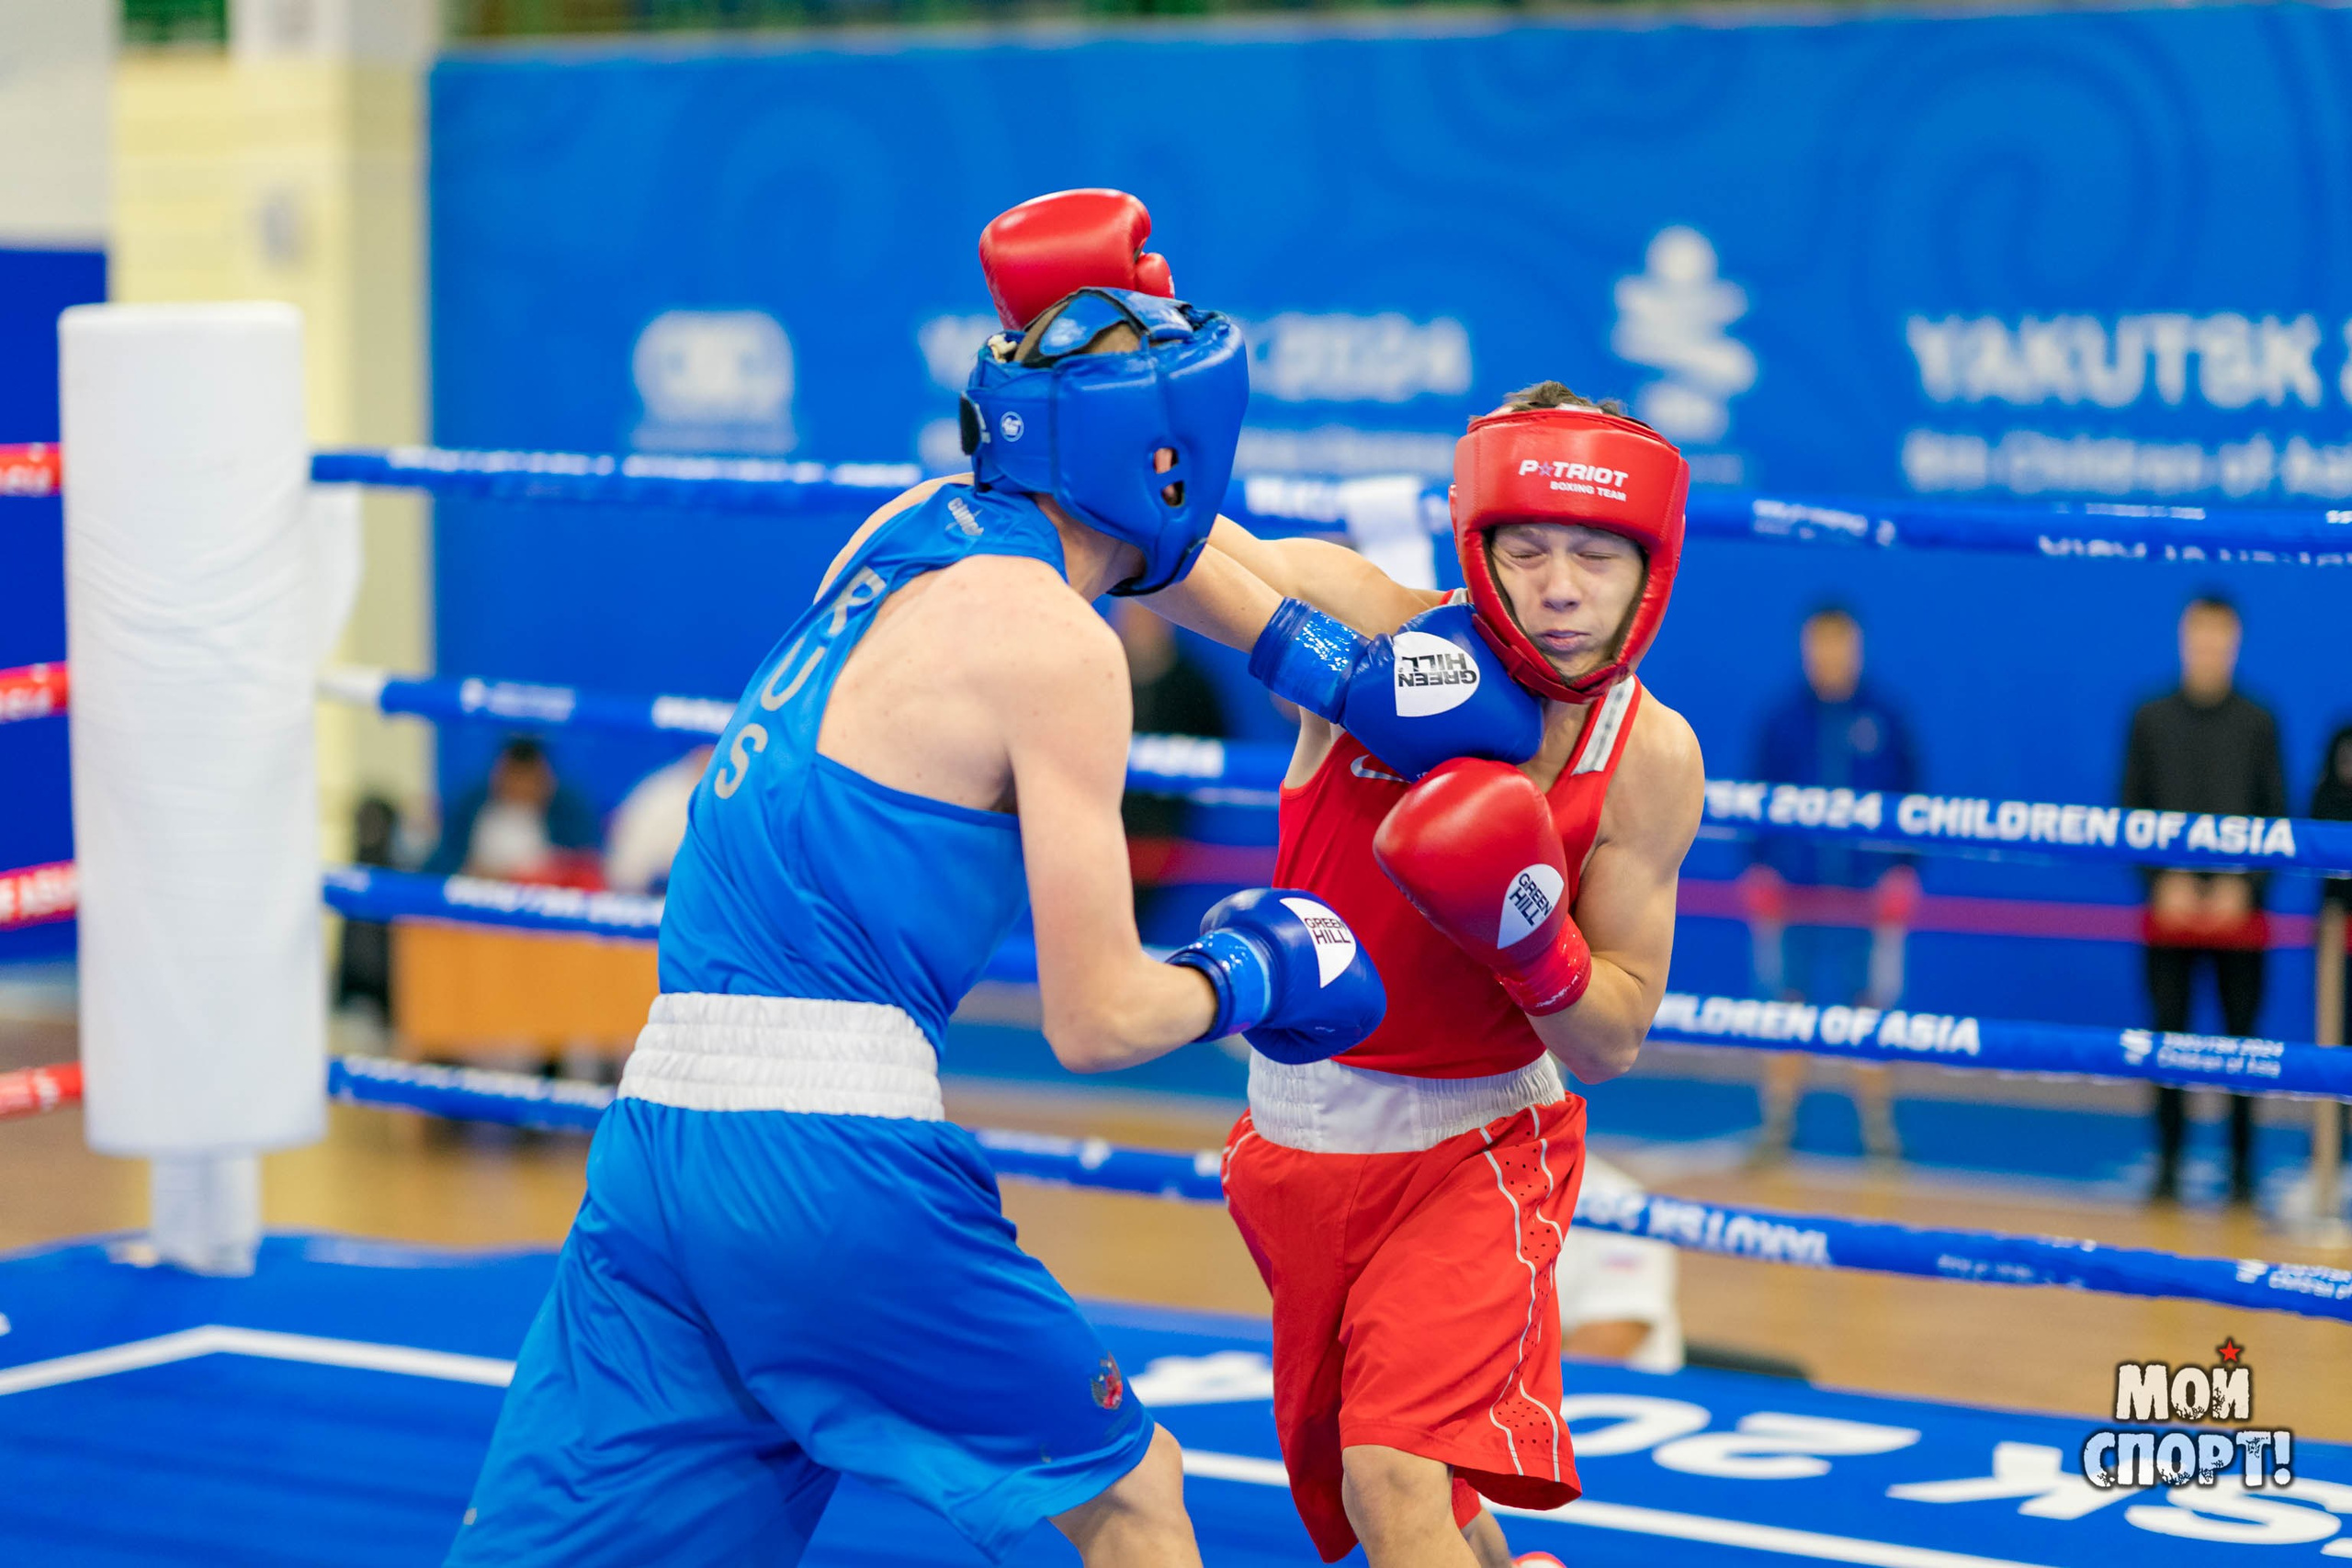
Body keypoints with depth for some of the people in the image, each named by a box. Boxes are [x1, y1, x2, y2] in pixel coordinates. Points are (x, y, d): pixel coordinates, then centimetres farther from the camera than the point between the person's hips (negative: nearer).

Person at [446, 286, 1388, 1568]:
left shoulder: (908, 528, 14)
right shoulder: (1053, 644, -6)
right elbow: (1096, 1022, -5)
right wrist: (1243, 980, 13)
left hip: (655, 1127, 7)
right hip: (830, 1149, -7)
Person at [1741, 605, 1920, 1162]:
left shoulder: (1883, 719, 3)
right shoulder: (1782, 721, 4)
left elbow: (1908, 799, 7)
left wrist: (1903, 869, -1)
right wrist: (1759, 869, 1)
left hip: (1867, 887, 0)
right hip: (1795, 886, 0)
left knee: (1868, 1005, 2)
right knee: (1789, 1001, 1)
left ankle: (1877, 1124, 10)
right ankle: (1778, 1122, 8)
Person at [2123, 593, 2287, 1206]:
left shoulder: (2257, 723, 5)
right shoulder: (2151, 720, 6)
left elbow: (2276, 815, 4)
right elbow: (2130, 811, 5)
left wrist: (2243, 885, -8)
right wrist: (2164, 880, -7)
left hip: (2238, 908, 0)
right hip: (2170, 906, 0)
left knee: (2241, 1036, 0)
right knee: (2168, 1035, 0)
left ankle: (2242, 1168, 8)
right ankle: (2168, 1165, 7)